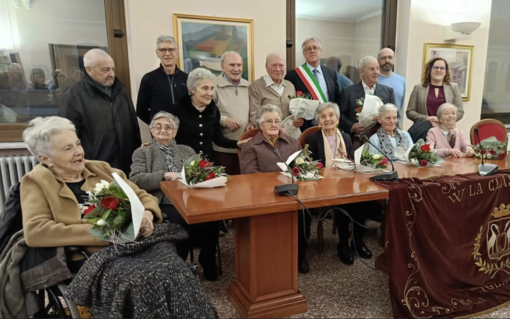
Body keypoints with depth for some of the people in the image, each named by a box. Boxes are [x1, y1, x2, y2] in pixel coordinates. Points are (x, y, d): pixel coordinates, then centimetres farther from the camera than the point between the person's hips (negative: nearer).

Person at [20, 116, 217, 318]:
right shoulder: (36, 182, 6)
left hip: (136, 241, 4)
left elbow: (143, 197, 21)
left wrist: (147, 215, -4)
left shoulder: (100, 168, 18)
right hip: (96, 255, -3)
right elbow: (34, 232, -11)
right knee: (142, 279, -33)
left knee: (175, 270, -26)